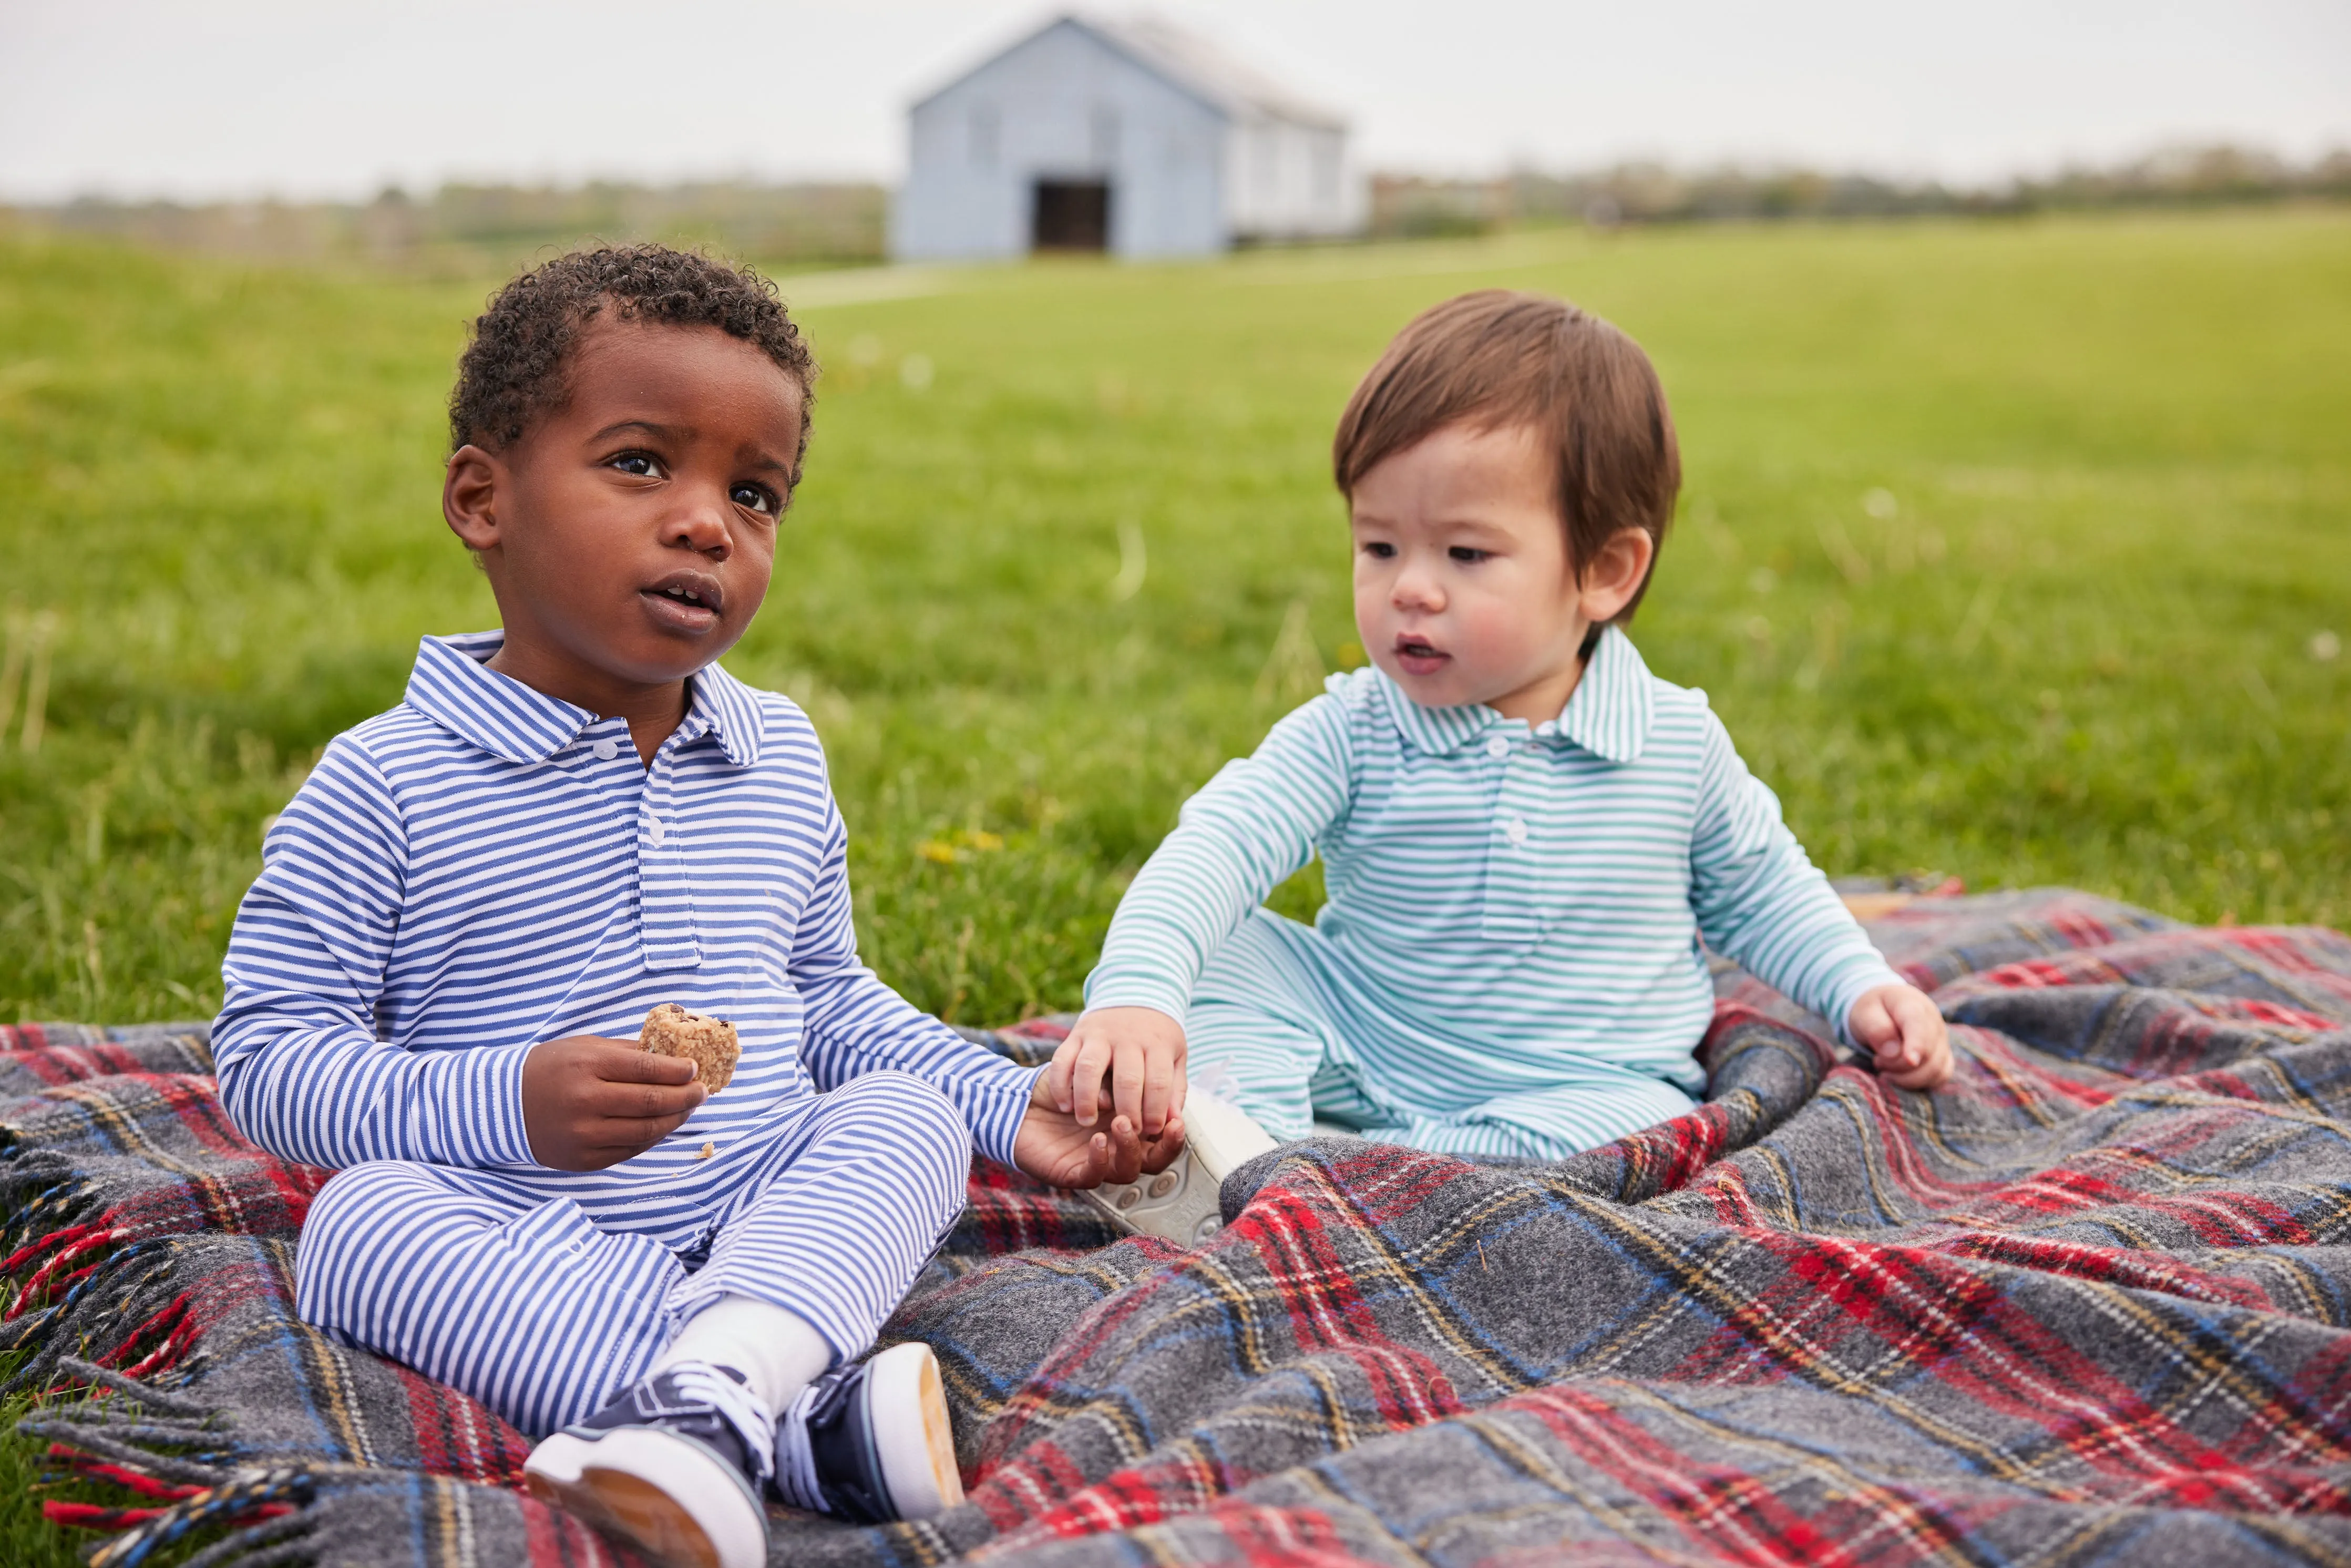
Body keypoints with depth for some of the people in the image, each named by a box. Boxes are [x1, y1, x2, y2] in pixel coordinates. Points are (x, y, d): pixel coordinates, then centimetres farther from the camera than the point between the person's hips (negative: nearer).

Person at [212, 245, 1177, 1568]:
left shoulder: (782, 758, 11)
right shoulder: (388, 788, -7)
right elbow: (267, 1053, -8)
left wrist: (1011, 1107, 10)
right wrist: (503, 1109, -23)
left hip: (772, 1233, 5)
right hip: (522, 1258, -4)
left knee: (909, 1116, -19)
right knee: (365, 1219, -31)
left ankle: (706, 1405, -43)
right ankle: (811, 1424, -40)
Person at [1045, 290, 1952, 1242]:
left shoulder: (1679, 744, -6)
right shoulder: (1348, 738, -11)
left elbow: (1757, 887, 12)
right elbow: (1217, 848, -24)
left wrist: (1862, 989, -2)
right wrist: (1134, 996, -41)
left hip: (1587, 1087, 0)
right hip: (1362, 1058, 1)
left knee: (1636, 1128, -33)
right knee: (1229, 950, -13)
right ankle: (1238, 1135, -38)